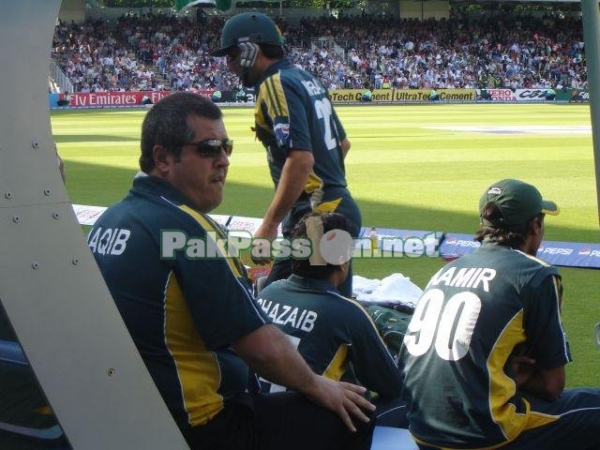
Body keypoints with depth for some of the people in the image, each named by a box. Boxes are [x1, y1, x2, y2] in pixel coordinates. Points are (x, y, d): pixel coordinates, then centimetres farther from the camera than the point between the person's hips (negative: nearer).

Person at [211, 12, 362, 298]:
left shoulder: (276, 85, -12)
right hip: (340, 207, 10)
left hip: (315, 218, -10)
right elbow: (343, 143, 25)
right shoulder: (306, 79, 16)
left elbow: (301, 158, -24)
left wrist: (269, 226, -21)